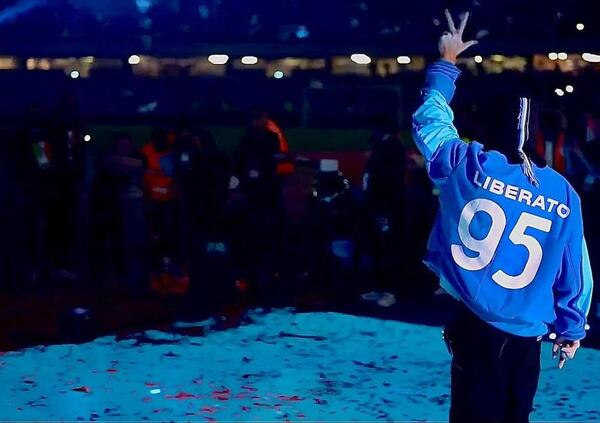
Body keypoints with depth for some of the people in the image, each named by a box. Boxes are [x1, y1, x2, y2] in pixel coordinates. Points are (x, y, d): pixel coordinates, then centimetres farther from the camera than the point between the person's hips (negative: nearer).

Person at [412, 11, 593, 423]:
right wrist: (572, 329, 17)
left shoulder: (466, 165, -9)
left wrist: (447, 63, 23)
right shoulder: (563, 193, -5)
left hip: (475, 325, -1)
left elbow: (430, 119, 10)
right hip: (526, 335, 2)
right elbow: (576, 271, 3)